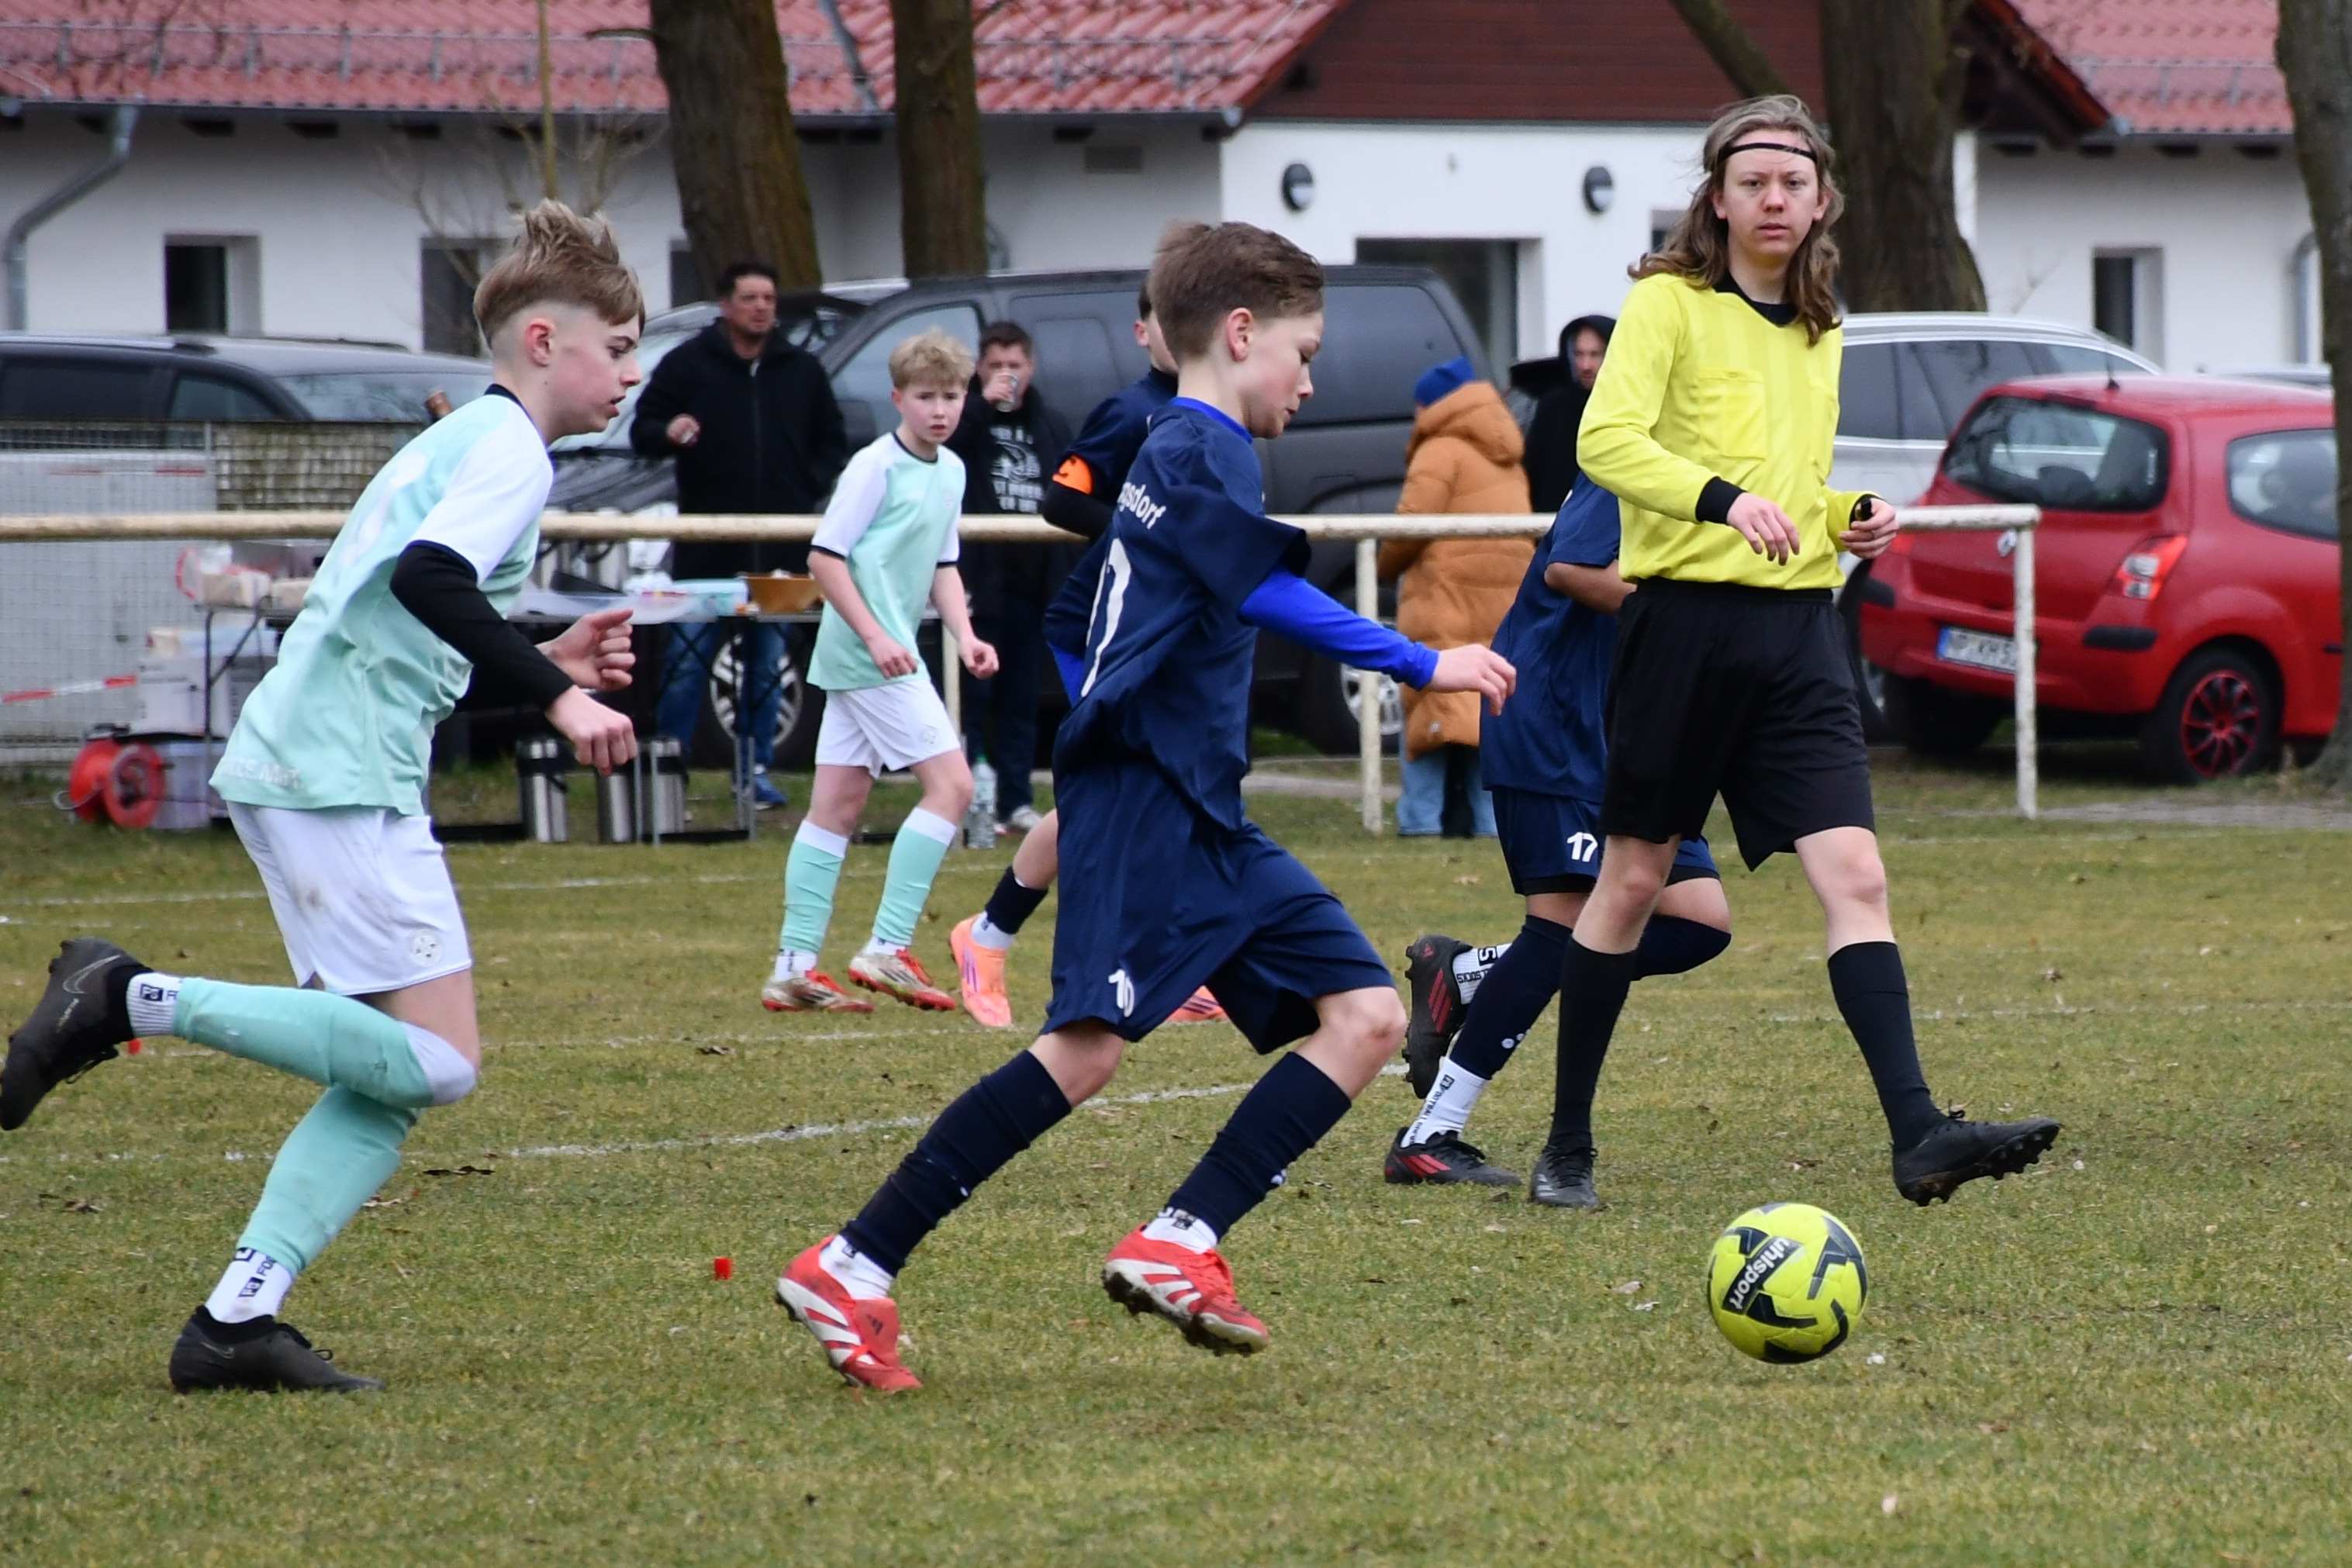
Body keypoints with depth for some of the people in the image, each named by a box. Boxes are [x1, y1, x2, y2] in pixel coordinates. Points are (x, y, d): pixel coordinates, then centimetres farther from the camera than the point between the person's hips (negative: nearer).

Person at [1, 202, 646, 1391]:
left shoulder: (460, 443, 25)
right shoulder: (507, 447, -6)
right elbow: (429, 581, -24)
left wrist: (544, 664, 21)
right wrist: (556, 696, -20)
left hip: (294, 767, 10)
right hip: (340, 779, -10)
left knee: (390, 1081, 7)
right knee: (438, 1060, -12)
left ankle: (238, 1318, 0)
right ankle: (135, 1001, -12)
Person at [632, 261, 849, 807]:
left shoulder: (801, 370, 11)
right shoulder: (688, 364, 1)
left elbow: (832, 442, 20)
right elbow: (641, 431, 3)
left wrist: (811, 487, 3)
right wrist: (667, 432, -20)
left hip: (779, 551, 3)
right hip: (705, 551, -3)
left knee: (767, 667, 9)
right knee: (686, 663, -5)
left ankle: (759, 770, 15)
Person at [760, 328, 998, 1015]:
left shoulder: (951, 471, 15)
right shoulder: (876, 467, -11)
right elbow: (825, 557, -13)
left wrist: (964, 635, 8)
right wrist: (875, 636, -18)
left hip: (883, 658, 9)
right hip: (868, 653, -9)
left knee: (838, 805, 7)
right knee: (951, 783, -11)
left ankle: (795, 967, 8)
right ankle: (888, 948, -11)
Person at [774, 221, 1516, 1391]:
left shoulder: (1175, 451, 23)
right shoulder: (1202, 450, -8)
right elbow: (1268, 593, -21)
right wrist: (1422, 666, -21)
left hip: (1203, 817, 10)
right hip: (1144, 799, -10)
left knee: (1367, 1014, 0)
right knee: (1090, 1047, -19)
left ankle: (1180, 1246, -10)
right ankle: (852, 1269, -16)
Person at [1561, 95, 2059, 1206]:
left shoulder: (1818, 335, 18)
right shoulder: (1670, 303, -3)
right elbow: (1606, 440, -18)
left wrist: (1850, 522, 9)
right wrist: (1723, 499, -32)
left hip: (1798, 627, 5)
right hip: (1688, 618, -5)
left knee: (1854, 876, -10)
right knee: (1635, 878, 5)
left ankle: (1918, 1135, -19)